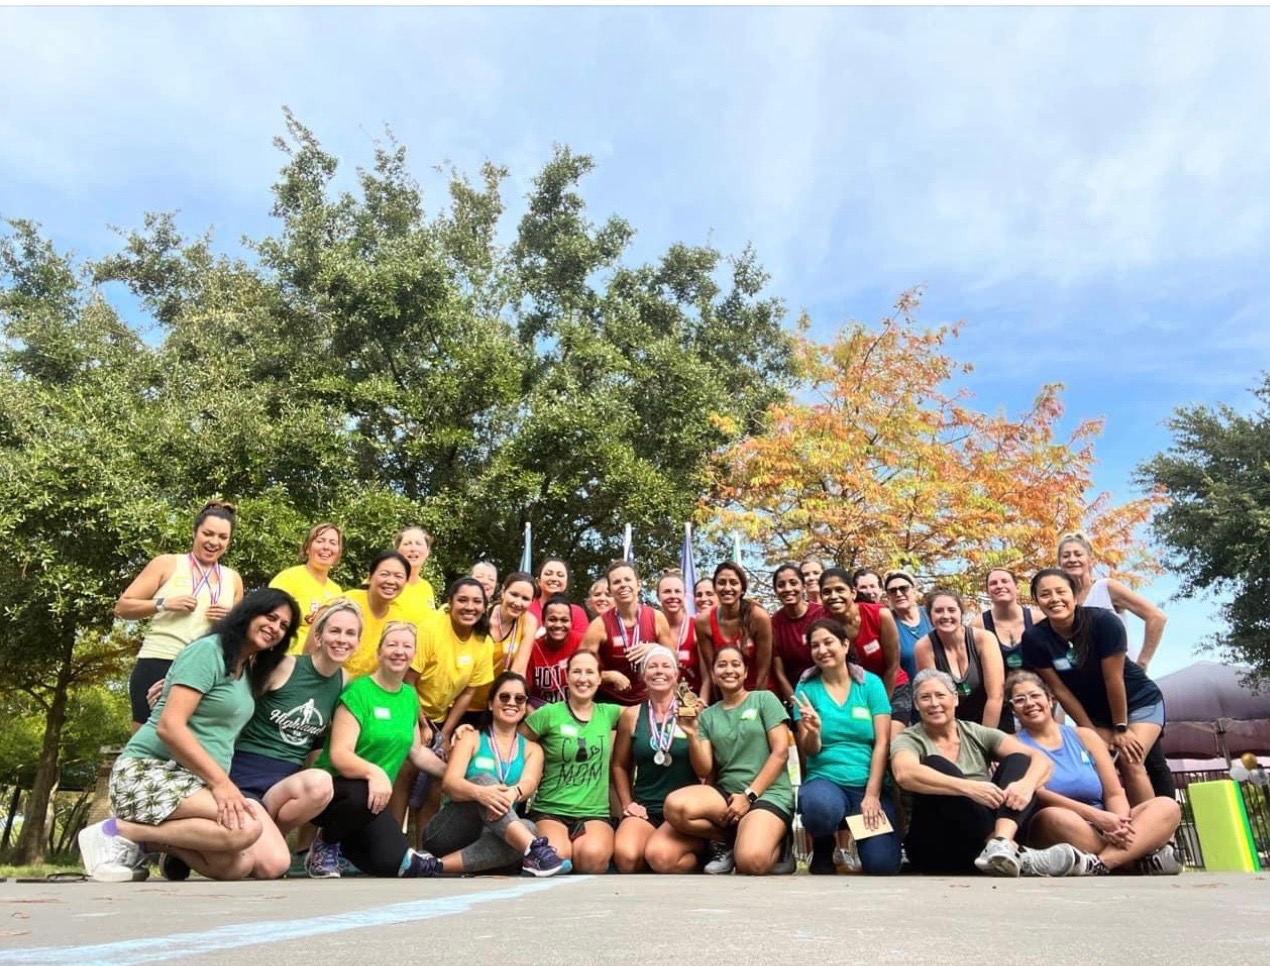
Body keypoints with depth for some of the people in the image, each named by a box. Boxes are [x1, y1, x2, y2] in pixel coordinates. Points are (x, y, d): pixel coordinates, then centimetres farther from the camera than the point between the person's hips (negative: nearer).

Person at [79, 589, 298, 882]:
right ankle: (118, 832, -12)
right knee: (246, 827, -31)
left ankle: (151, 840, 4)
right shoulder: (207, 651, -10)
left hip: (195, 782, 8)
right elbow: (169, 726, -19)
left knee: (237, 866, -17)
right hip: (149, 772, -7)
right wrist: (221, 782, -21)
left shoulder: (249, 672, 15)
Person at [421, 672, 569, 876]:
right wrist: (479, 792, -38)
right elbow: (449, 782, -13)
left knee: (529, 828, -32)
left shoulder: (531, 749, 12)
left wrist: (512, 794, -38)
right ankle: (534, 850, -50)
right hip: (447, 834, -2)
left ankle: (439, 865, -36)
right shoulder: (471, 737, 4)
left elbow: (529, 784, -10)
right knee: (483, 779, -30)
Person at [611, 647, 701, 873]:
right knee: (625, 858, -28)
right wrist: (627, 804, 6)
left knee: (659, 856, -30)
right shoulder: (631, 715, 5)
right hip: (645, 809, 2)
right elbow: (619, 766, 15)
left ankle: (698, 854, 1)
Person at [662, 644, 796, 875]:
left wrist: (749, 795, -11)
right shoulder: (707, 715, 13)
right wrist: (692, 734, -11)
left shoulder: (764, 699, 5)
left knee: (750, 863, -33)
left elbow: (781, 752, -4)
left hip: (768, 793, -4)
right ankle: (726, 842, 0)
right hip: (726, 792, 4)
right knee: (674, 806, -27)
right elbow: (704, 771, 6)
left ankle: (775, 846, 4)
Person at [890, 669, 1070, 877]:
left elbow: (1041, 760, -1)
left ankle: (1001, 844, -36)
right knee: (935, 765, -26)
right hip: (936, 849, -3)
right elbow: (905, 774, -25)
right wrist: (969, 788, -36)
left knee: (1018, 760, -10)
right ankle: (1016, 853, -33)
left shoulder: (977, 735, 11)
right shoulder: (908, 740, -1)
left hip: (982, 842, 4)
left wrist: (1026, 785, -24)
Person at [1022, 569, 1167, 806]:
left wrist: (1121, 728, -14)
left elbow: (1113, 679, -22)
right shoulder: (1034, 639, -21)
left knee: (1130, 762, -19)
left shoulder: (1104, 621, -29)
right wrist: (1093, 733, -9)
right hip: (1095, 712, 3)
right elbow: (1060, 691, -13)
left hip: (1139, 702, -3)